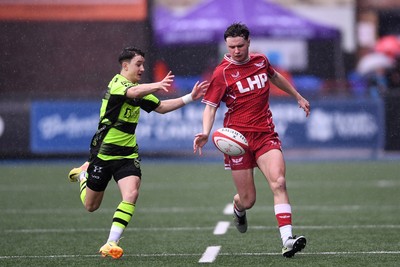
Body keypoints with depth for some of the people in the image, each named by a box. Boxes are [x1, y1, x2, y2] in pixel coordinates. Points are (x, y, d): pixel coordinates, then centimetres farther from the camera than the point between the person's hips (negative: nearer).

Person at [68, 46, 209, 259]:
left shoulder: (139, 89, 10)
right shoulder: (117, 83, -17)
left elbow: (160, 107, 21)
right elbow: (132, 92, -40)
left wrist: (190, 98, 11)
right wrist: (157, 86, -59)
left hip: (128, 153, 6)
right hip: (104, 151, -6)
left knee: (131, 194, -21)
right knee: (91, 206, 10)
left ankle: (111, 243, -18)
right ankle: (83, 173, 43)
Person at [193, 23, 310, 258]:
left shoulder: (260, 61, 7)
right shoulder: (222, 73, -7)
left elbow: (275, 77, 29)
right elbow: (211, 106, -8)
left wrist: (298, 97, 39)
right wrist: (206, 133, -26)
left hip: (266, 134, 3)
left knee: (278, 182, -20)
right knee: (248, 200, 0)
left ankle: (287, 240, -28)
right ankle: (238, 208, 40)